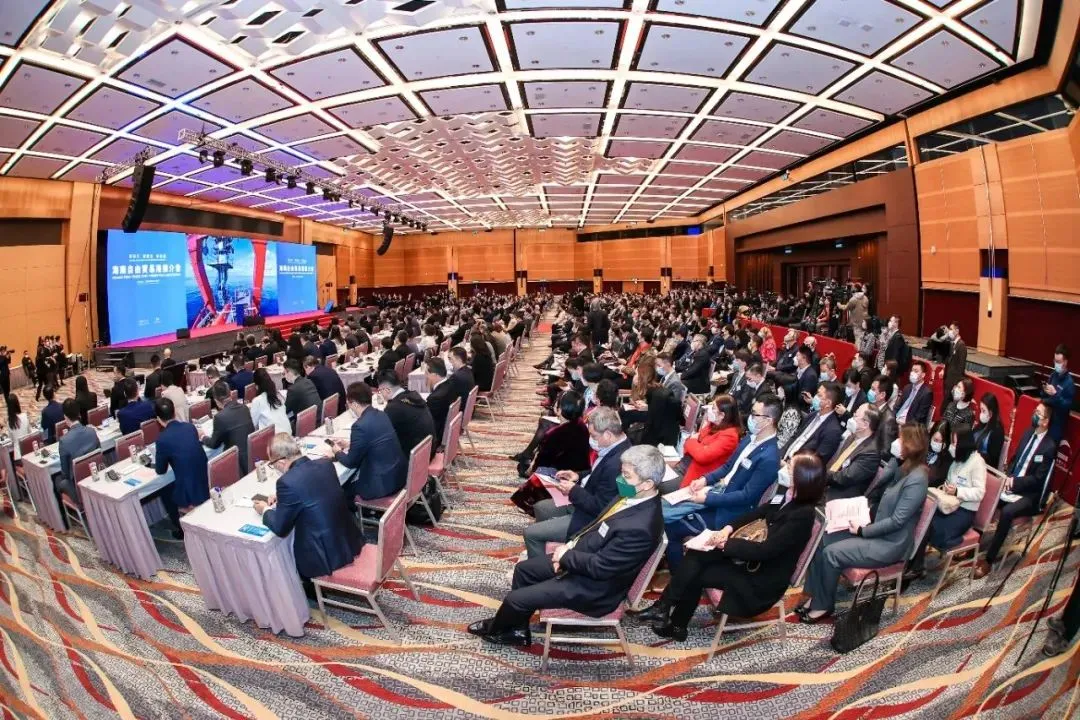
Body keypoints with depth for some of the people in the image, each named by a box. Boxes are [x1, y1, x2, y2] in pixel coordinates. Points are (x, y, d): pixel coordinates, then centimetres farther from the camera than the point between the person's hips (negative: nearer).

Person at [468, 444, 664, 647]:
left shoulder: (639, 528, -35)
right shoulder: (632, 495, -7)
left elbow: (599, 567, -28)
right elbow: (597, 524, 7)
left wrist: (566, 555, -13)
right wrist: (569, 546, -4)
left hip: (592, 586, -9)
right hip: (583, 557, 9)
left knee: (516, 598, -1)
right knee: (523, 569, 16)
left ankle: (495, 629, 31)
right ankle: (517, 630, 32)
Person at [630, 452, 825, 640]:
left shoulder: (802, 515, -27)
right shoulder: (789, 496, -2)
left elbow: (765, 550, -28)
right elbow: (759, 512, 10)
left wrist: (726, 543, -20)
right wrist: (729, 528, -6)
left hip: (763, 579, -7)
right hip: (752, 560, 7)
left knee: (695, 574, -10)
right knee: (696, 555, -10)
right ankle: (663, 609, -3)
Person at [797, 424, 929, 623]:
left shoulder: (916, 479, -24)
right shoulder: (901, 465, 4)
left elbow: (897, 521, -24)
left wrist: (863, 531, -19)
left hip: (890, 543, -9)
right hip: (877, 528, 9)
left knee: (831, 553, -18)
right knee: (823, 540, -6)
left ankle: (823, 606, 2)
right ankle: (815, 596, 2)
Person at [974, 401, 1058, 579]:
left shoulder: (1050, 447, -15)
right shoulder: (1028, 433, 7)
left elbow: (1038, 479, -16)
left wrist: (1014, 482, -18)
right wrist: (1007, 477, -2)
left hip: (1030, 495, -7)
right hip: (1012, 485, 7)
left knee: (1007, 512, -32)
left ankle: (989, 560, -24)